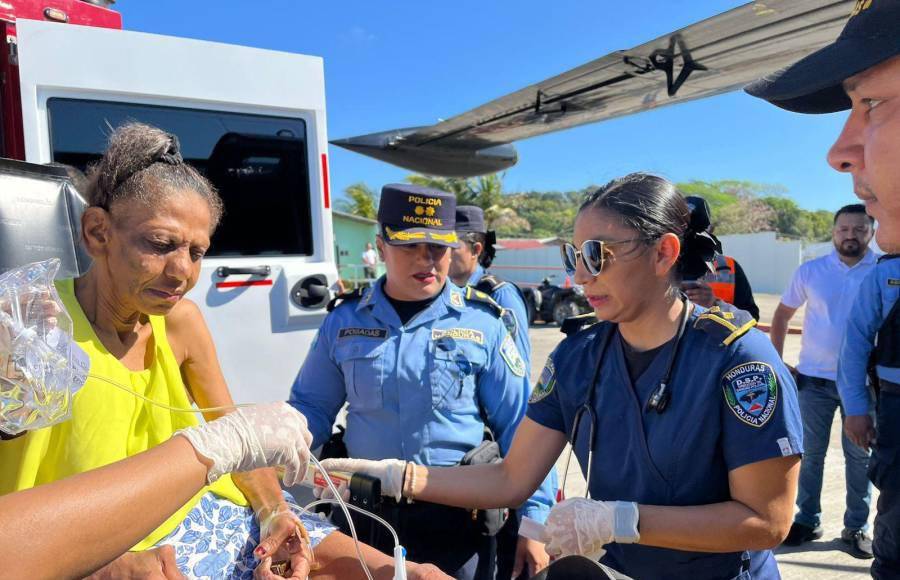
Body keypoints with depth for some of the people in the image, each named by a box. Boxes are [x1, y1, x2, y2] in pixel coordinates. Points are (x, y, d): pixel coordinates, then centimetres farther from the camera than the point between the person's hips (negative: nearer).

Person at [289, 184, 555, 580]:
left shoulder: (481, 324, -7)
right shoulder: (343, 321, -1)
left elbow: (519, 426, -5)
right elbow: (311, 408, 8)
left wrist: (534, 518, -8)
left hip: (458, 516, -2)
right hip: (365, 516, 2)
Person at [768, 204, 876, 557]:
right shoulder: (810, 271, 0)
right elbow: (781, 316, 7)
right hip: (814, 378, 1)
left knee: (859, 455, 10)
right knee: (810, 452, 9)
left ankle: (857, 526, 26)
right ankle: (807, 520, 24)